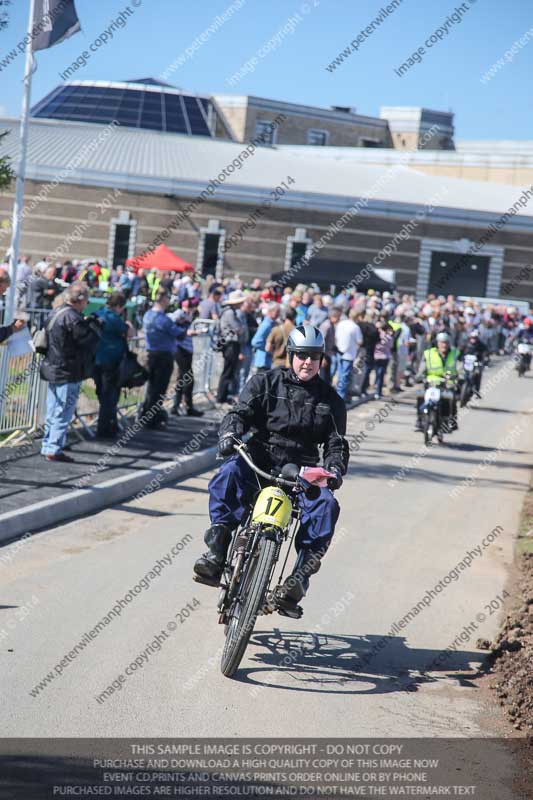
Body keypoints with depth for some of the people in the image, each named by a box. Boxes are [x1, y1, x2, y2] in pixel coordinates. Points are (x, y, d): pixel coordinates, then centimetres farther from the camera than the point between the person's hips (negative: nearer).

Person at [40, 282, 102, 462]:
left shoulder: (57, 313, 9)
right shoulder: (73, 318, -20)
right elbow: (91, 340, -17)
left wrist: (86, 323, 10)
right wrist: (94, 324, -1)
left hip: (53, 369, 9)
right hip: (68, 372, -9)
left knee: (53, 412, 17)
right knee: (63, 413, -4)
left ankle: (48, 445, 24)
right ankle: (55, 449, -4)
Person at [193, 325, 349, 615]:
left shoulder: (330, 400, 13)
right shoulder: (265, 382, 7)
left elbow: (336, 443, 10)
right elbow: (240, 412, -2)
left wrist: (335, 469, -13)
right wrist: (229, 433, -26)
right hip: (259, 458, -1)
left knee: (326, 504, -29)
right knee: (228, 474, -34)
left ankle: (302, 572, -31)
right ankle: (217, 551, -35)